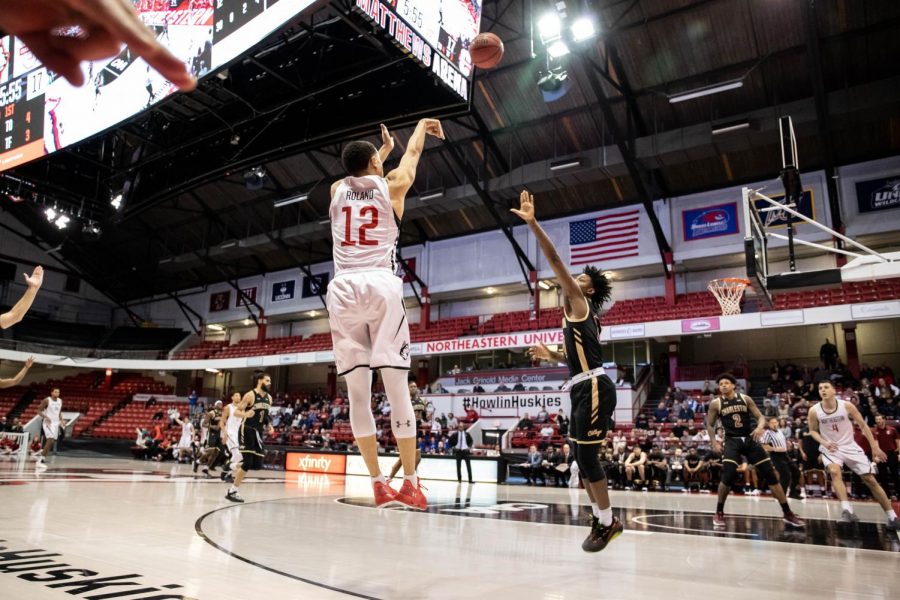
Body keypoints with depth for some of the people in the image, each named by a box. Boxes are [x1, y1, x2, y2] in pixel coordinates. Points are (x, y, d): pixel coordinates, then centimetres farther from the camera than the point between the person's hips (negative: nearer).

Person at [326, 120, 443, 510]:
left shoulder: (337, 190, 21)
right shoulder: (392, 185, 14)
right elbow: (413, 151, 33)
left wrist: (383, 149, 61)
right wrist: (423, 124, 54)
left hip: (343, 290, 3)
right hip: (381, 286, -3)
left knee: (358, 394, 3)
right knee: (397, 388, -3)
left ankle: (378, 483, 4)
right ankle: (410, 484, -3)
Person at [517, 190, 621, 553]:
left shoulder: (579, 304, -4)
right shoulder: (579, 314, 23)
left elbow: (554, 260, -15)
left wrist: (532, 223, -18)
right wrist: (550, 355, 29)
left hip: (594, 388, -10)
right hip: (585, 388, 10)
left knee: (587, 455, -6)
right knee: (583, 457, 13)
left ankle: (607, 522, 7)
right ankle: (601, 519, 23)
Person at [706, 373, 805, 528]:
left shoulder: (745, 399, 3)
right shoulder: (716, 403, -1)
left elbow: (760, 417, 3)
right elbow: (710, 425, 8)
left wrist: (760, 427, -19)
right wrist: (714, 441, -5)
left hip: (750, 440, 2)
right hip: (732, 441, -2)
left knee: (771, 475, 0)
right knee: (728, 476, -19)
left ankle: (788, 514, 13)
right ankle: (719, 513, -1)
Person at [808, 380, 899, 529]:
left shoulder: (847, 406, -13)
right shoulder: (814, 411, -13)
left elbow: (862, 425, -2)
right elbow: (813, 431, 2)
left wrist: (874, 447, -3)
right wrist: (824, 442, -17)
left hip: (850, 446, 1)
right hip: (830, 448, -1)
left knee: (870, 479, 2)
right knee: (834, 472, -31)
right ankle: (846, 510, -35)